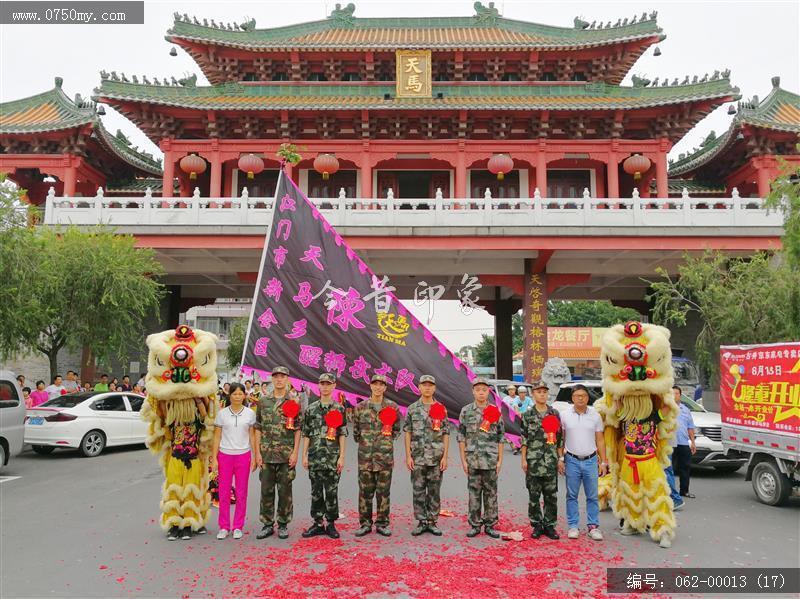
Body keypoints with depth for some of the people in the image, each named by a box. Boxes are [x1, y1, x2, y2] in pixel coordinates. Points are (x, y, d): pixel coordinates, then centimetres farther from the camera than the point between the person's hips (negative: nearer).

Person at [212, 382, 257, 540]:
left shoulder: (250, 413, 2)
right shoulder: (222, 413, 1)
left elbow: (252, 436, 6)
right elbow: (217, 437, 3)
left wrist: (254, 457, 2)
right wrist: (214, 458, -2)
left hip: (243, 456, 0)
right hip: (225, 456, 0)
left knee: (241, 493, 5)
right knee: (224, 493, 3)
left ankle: (238, 527, 16)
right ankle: (224, 527, 15)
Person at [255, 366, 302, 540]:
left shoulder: (294, 401, 0)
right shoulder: (263, 401, 5)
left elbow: (298, 429, -1)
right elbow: (258, 428, 6)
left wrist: (295, 452, -7)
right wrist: (258, 452, 0)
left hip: (287, 454, -2)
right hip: (267, 454, 2)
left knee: (285, 490, 6)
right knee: (266, 490, 7)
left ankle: (283, 524, 18)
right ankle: (267, 524, 19)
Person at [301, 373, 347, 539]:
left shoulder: (339, 409, 2)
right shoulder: (311, 409, 6)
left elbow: (342, 434, 0)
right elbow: (306, 434, 8)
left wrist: (341, 457, -6)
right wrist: (304, 455, 2)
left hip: (333, 457, -2)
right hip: (315, 456, 2)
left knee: (332, 492, 3)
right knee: (316, 492, 7)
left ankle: (331, 524, 14)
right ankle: (317, 523, 17)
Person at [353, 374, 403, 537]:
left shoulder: (392, 406, 3)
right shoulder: (361, 407, 4)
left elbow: (397, 429, 12)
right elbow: (356, 430, 11)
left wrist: (388, 441, 5)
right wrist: (363, 443, 8)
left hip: (385, 455, 0)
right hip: (365, 455, 0)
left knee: (383, 491, 5)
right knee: (365, 490, 5)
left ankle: (382, 524, 15)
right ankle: (365, 524, 15)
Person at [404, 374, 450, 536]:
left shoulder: (441, 409, 3)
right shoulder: (412, 408, 3)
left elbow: (446, 434, 3)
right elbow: (407, 433, 3)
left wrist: (445, 456, -4)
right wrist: (408, 456, -4)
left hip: (436, 458, 0)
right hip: (417, 458, 0)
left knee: (434, 492, 6)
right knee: (418, 491, 4)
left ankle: (432, 522, 16)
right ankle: (421, 522, 15)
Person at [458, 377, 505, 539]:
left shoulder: (496, 411, 3)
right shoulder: (466, 411, 0)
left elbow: (500, 438, 4)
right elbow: (461, 437, 1)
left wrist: (500, 460, 0)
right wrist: (463, 459, -3)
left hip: (491, 460, 1)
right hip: (472, 460, 0)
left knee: (491, 493, 7)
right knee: (474, 493, 6)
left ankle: (490, 524, 17)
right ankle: (475, 525, 15)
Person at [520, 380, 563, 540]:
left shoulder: (555, 414, 6)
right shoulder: (528, 415, 1)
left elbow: (560, 438, 8)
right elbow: (524, 439, 1)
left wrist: (560, 458, 4)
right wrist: (524, 459, -3)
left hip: (551, 461, 1)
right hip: (533, 461, -1)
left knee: (551, 495, 6)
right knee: (534, 495, 5)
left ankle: (549, 525, 17)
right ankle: (537, 525, 16)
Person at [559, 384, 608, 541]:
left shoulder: (595, 415, 3)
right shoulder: (565, 415, -1)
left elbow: (600, 440, 6)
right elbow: (560, 439, 4)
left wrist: (603, 462, 3)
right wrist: (560, 459, -1)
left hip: (591, 460, 1)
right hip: (572, 460, -1)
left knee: (592, 496, 6)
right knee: (572, 496, 6)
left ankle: (593, 526, 15)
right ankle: (573, 526, 16)